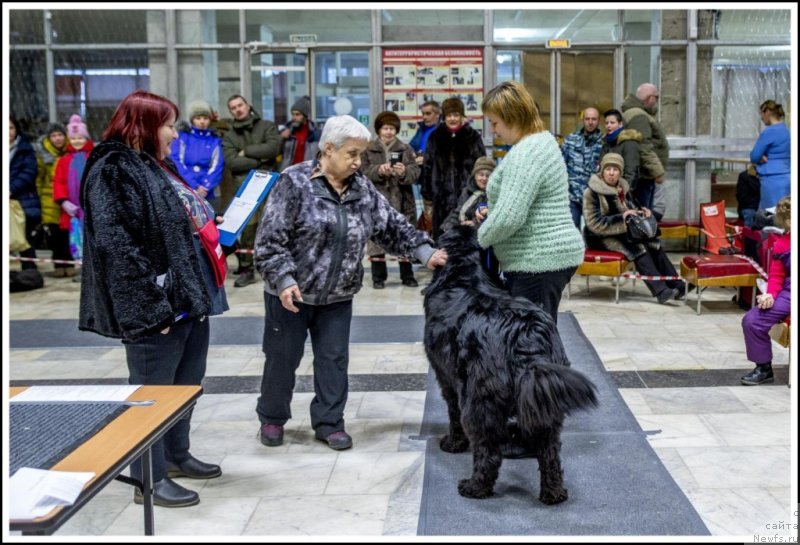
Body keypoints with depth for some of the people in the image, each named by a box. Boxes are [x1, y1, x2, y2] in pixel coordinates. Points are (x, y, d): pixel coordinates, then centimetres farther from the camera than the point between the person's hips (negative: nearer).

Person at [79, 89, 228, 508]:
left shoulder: (156, 166, 16)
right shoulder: (114, 171, -15)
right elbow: (117, 247, -23)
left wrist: (208, 226, 13)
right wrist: (151, 307, -24)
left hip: (190, 298, 10)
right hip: (159, 308, -10)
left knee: (186, 385, 21)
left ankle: (176, 455, 38)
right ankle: (149, 479, 16)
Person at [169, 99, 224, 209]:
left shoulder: (215, 140, 10)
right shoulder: (182, 136, 5)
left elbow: (217, 167, 1)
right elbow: (176, 163, -5)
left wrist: (205, 187, -15)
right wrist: (194, 186, -14)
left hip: (206, 194, 2)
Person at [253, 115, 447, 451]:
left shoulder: (362, 189, 2)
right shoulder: (295, 182, -14)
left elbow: (393, 226, 4)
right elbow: (271, 237, -16)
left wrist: (425, 253, -8)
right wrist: (283, 279, -22)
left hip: (338, 296, 5)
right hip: (293, 291, -4)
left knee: (334, 359, 9)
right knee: (283, 357, 9)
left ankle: (328, 422, 23)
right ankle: (272, 418, 28)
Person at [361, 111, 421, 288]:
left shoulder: (405, 149, 7)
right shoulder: (368, 150, 4)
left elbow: (415, 172, -3)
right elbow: (363, 173, -4)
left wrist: (404, 172, -23)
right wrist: (378, 171, -20)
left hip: (402, 202, 1)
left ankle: (407, 275, 18)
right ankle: (378, 277, 11)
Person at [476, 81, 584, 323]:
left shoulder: (526, 153, -19)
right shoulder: (543, 140, 14)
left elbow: (509, 217, -26)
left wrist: (479, 239, -8)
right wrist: (490, 214, 11)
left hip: (538, 263, -10)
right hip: (553, 255, 10)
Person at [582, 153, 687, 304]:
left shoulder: (623, 188, 7)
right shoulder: (592, 193, -15)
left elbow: (629, 209, 20)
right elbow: (594, 223, -21)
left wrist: (640, 212, -3)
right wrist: (622, 217, -27)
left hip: (621, 233, 7)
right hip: (600, 237, -7)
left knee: (653, 243, -14)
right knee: (638, 248, -27)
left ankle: (676, 285, -14)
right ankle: (660, 291, -31)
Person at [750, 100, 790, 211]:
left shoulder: (769, 131, -13)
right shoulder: (786, 130, 14)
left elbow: (754, 157, -10)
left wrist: (762, 158, 11)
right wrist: (763, 157, 2)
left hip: (774, 180, -9)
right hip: (786, 178, 9)